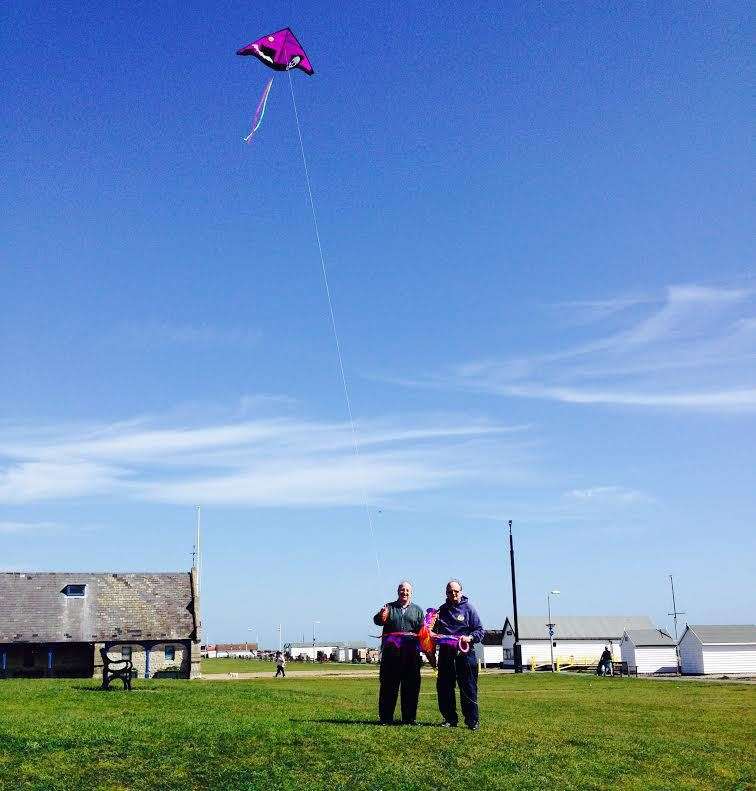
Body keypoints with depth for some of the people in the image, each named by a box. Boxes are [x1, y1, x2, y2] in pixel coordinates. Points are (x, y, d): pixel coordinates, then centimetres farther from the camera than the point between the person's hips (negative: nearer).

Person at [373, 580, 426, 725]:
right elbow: (377, 620, -7)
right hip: (391, 652, -1)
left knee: (411, 686, 3)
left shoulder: (417, 610, 16)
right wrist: (381, 618, -30)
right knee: (388, 685, 1)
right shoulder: (389, 607, 11)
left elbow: (422, 630, 11)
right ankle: (386, 718, 9)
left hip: (411, 653, 1)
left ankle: (409, 718, 12)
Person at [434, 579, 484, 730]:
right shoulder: (441, 610, 14)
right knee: (444, 688, 6)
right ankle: (450, 719, 17)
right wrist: (431, 627, -1)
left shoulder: (468, 608, 4)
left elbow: (480, 630, 3)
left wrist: (470, 638, -14)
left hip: (465, 653, -4)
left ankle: (472, 720, 4)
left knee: (468, 688, -3)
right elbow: (435, 631, 20)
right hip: (446, 654, 4)